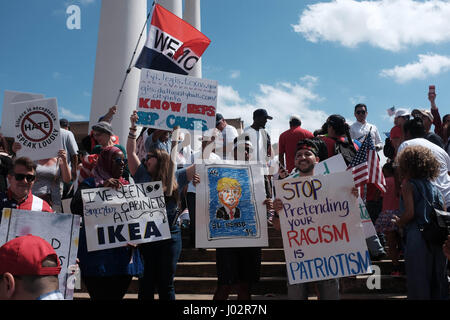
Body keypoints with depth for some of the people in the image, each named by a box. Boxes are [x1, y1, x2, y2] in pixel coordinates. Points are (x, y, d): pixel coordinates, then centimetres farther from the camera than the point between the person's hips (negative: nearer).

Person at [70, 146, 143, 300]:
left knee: (117, 295, 8)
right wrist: (102, 187, -25)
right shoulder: (90, 183, -1)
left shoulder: (126, 185, 15)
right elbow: (75, 207, -17)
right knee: (100, 297, -5)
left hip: (124, 253, 5)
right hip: (98, 254, -5)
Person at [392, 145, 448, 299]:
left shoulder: (408, 184, -5)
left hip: (417, 238, -6)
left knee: (418, 282, 2)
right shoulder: (433, 187, 12)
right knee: (438, 279, 15)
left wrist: (399, 222, 2)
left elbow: (409, 213, -16)